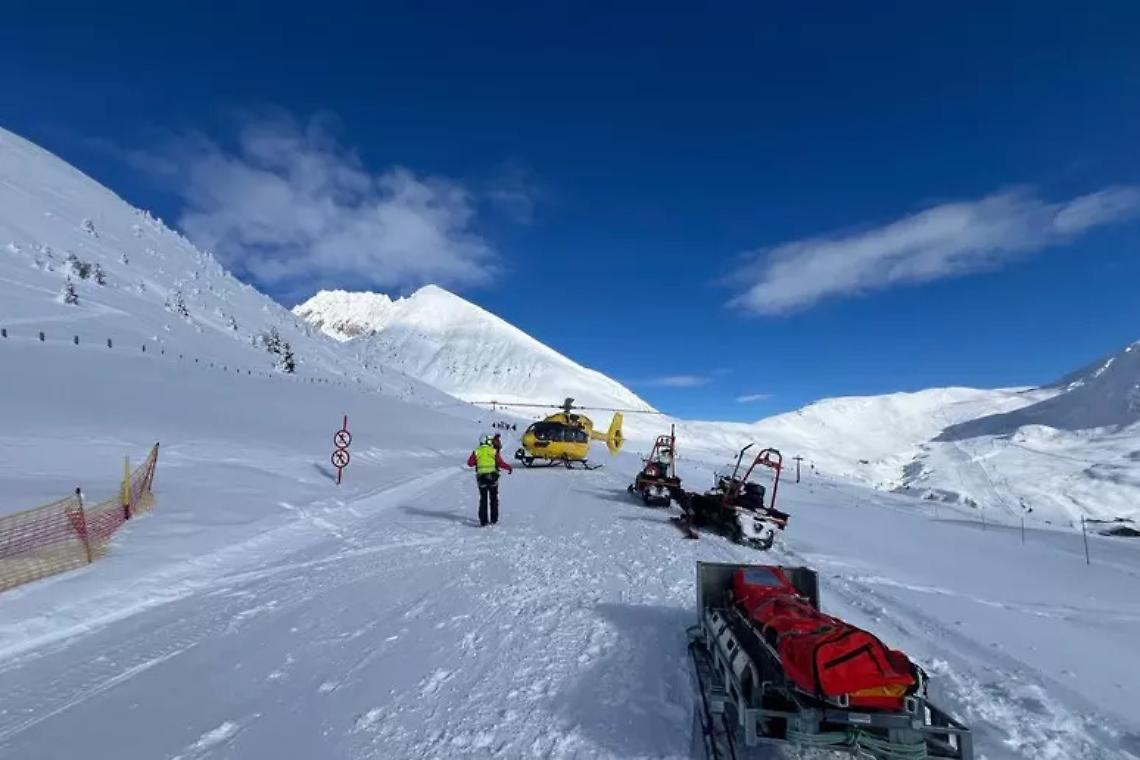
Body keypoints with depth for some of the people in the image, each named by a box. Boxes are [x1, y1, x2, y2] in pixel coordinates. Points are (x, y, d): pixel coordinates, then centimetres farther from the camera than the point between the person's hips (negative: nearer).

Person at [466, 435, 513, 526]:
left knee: (483, 499, 8)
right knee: (494, 499, 14)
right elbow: (500, 463, -6)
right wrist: (509, 467, 10)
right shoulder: (494, 451, -4)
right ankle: (493, 519, 18)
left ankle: (483, 521, 2)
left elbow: (470, 463, 0)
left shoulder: (476, 452, 2)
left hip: (481, 477, 1)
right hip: (493, 476, -1)